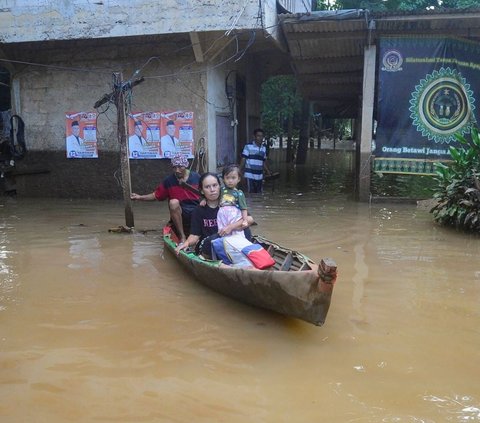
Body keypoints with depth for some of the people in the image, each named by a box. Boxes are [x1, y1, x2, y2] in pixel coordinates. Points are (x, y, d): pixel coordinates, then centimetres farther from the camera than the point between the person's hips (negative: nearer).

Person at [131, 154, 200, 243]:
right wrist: (140, 197, 1)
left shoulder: (196, 177, 2)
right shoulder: (169, 180, 2)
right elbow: (156, 195, 9)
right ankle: (182, 236, -23)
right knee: (173, 202, -31)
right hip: (180, 214, 0)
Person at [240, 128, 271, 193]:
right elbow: (243, 160, -6)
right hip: (250, 175, -5)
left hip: (259, 176, 5)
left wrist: (267, 170, 6)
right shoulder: (248, 147, -6)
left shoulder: (264, 148, 11)